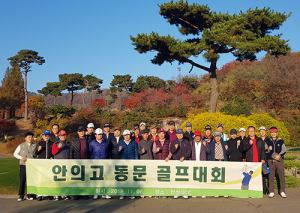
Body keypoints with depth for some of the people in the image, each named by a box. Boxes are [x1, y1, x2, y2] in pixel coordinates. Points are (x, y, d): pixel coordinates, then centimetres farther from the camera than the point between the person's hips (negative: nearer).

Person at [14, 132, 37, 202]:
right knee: (22, 181, -1)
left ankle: (29, 195, 12)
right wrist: (21, 158, -2)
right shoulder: (21, 146, 10)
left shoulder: (35, 146, 8)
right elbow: (15, 154, 13)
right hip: (23, 165, 0)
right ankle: (21, 195, 8)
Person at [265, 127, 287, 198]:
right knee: (271, 177, 1)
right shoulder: (268, 142, 10)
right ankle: (271, 192, 9)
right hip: (270, 161, 1)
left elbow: (284, 150, 4)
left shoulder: (281, 141, 7)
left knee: (281, 176, -3)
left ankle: (282, 191, 7)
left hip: (279, 161, -1)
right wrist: (268, 149, -13)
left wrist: (279, 155, -12)